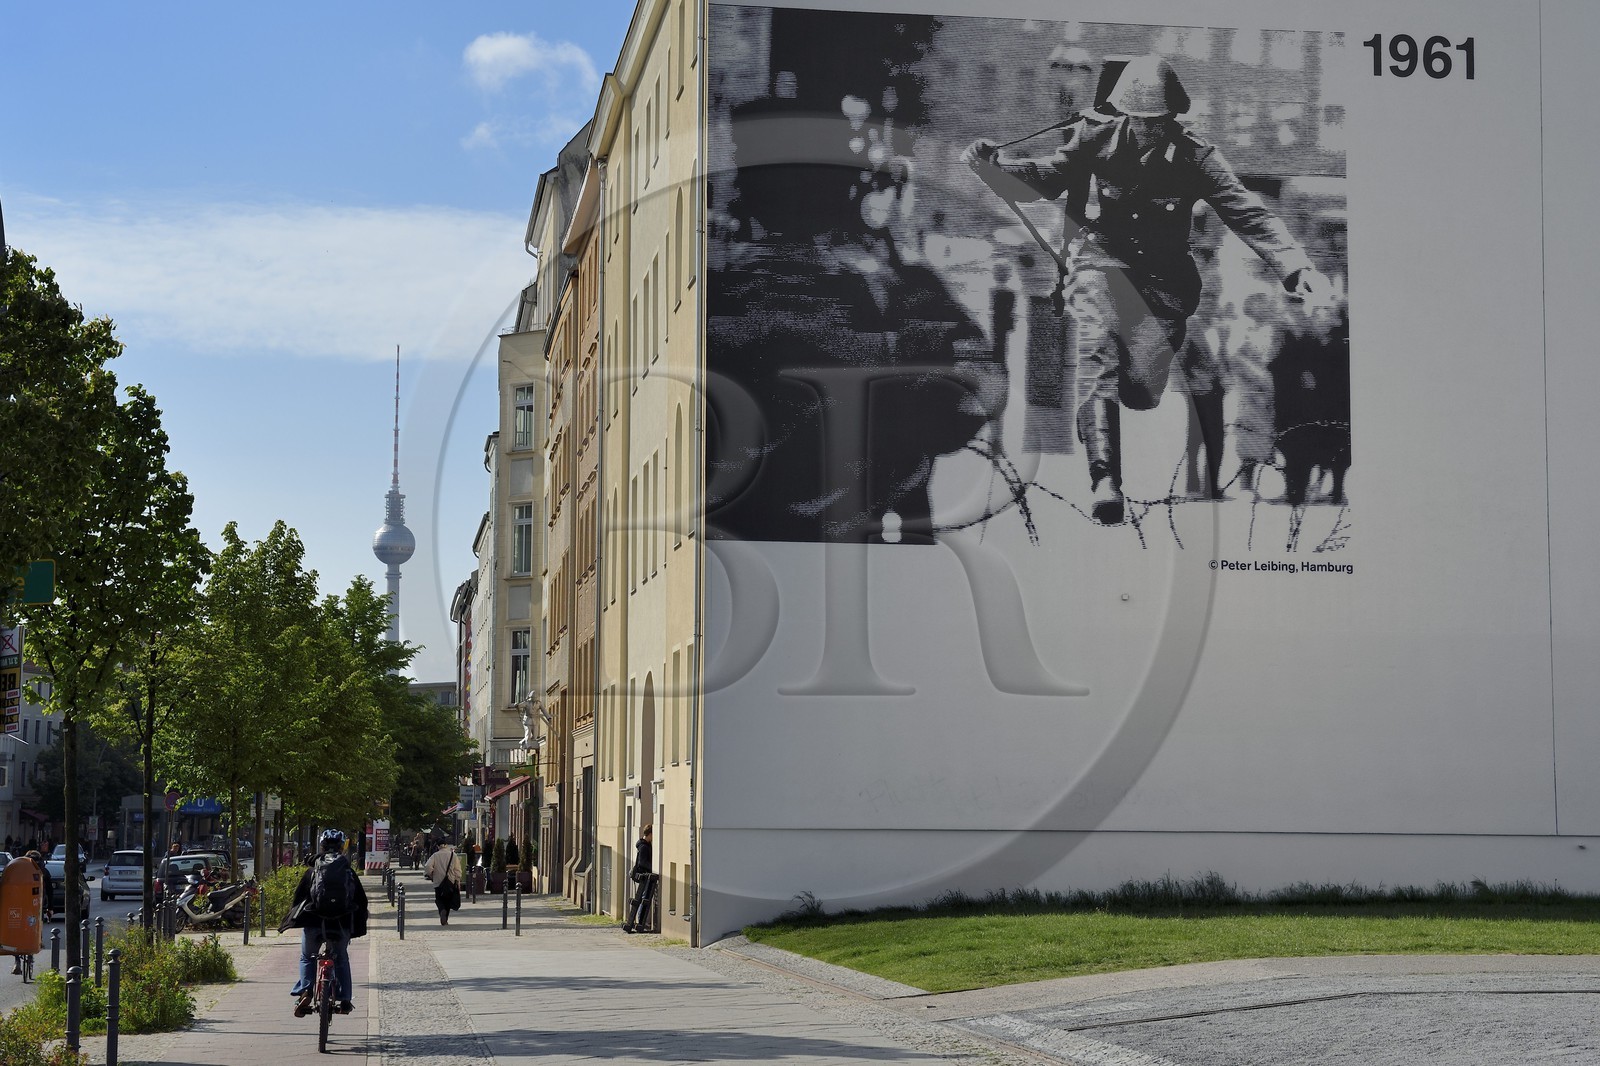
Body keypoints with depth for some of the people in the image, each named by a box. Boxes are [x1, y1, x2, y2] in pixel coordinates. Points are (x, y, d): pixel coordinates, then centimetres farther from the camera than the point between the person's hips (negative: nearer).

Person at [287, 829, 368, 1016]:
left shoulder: (312, 872, 7)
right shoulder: (349, 872, 9)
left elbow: (298, 896, 8)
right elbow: (361, 901, 11)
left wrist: (294, 919, 22)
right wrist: (358, 928, 21)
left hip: (313, 922, -1)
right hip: (342, 925, 1)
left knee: (307, 958, 21)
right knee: (341, 959, 23)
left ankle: (305, 992, -1)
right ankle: (345, 1000, 17)